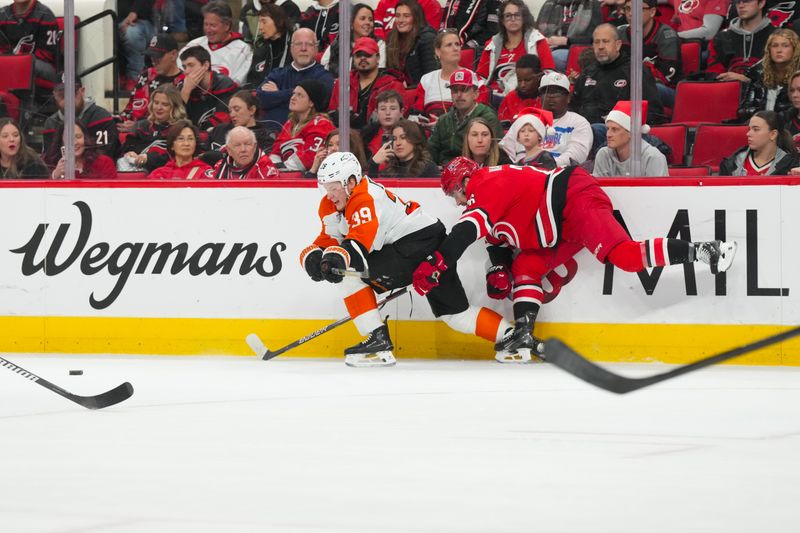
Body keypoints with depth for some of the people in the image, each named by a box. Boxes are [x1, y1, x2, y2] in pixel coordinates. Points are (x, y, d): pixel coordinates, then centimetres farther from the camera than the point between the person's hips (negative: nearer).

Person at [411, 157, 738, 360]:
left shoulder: (487, 184, -9)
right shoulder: (493, 194, 24)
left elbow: (469, 229, -24)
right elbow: (500, 237, 30)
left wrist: (437, 263, -28)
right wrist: (499, 268, 11)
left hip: (576, 198, -11)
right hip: (565, 228, 11)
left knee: (623, 254, -26)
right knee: (525, 267, 8)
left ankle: (702, 251, -27)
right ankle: (523, 334, 1)